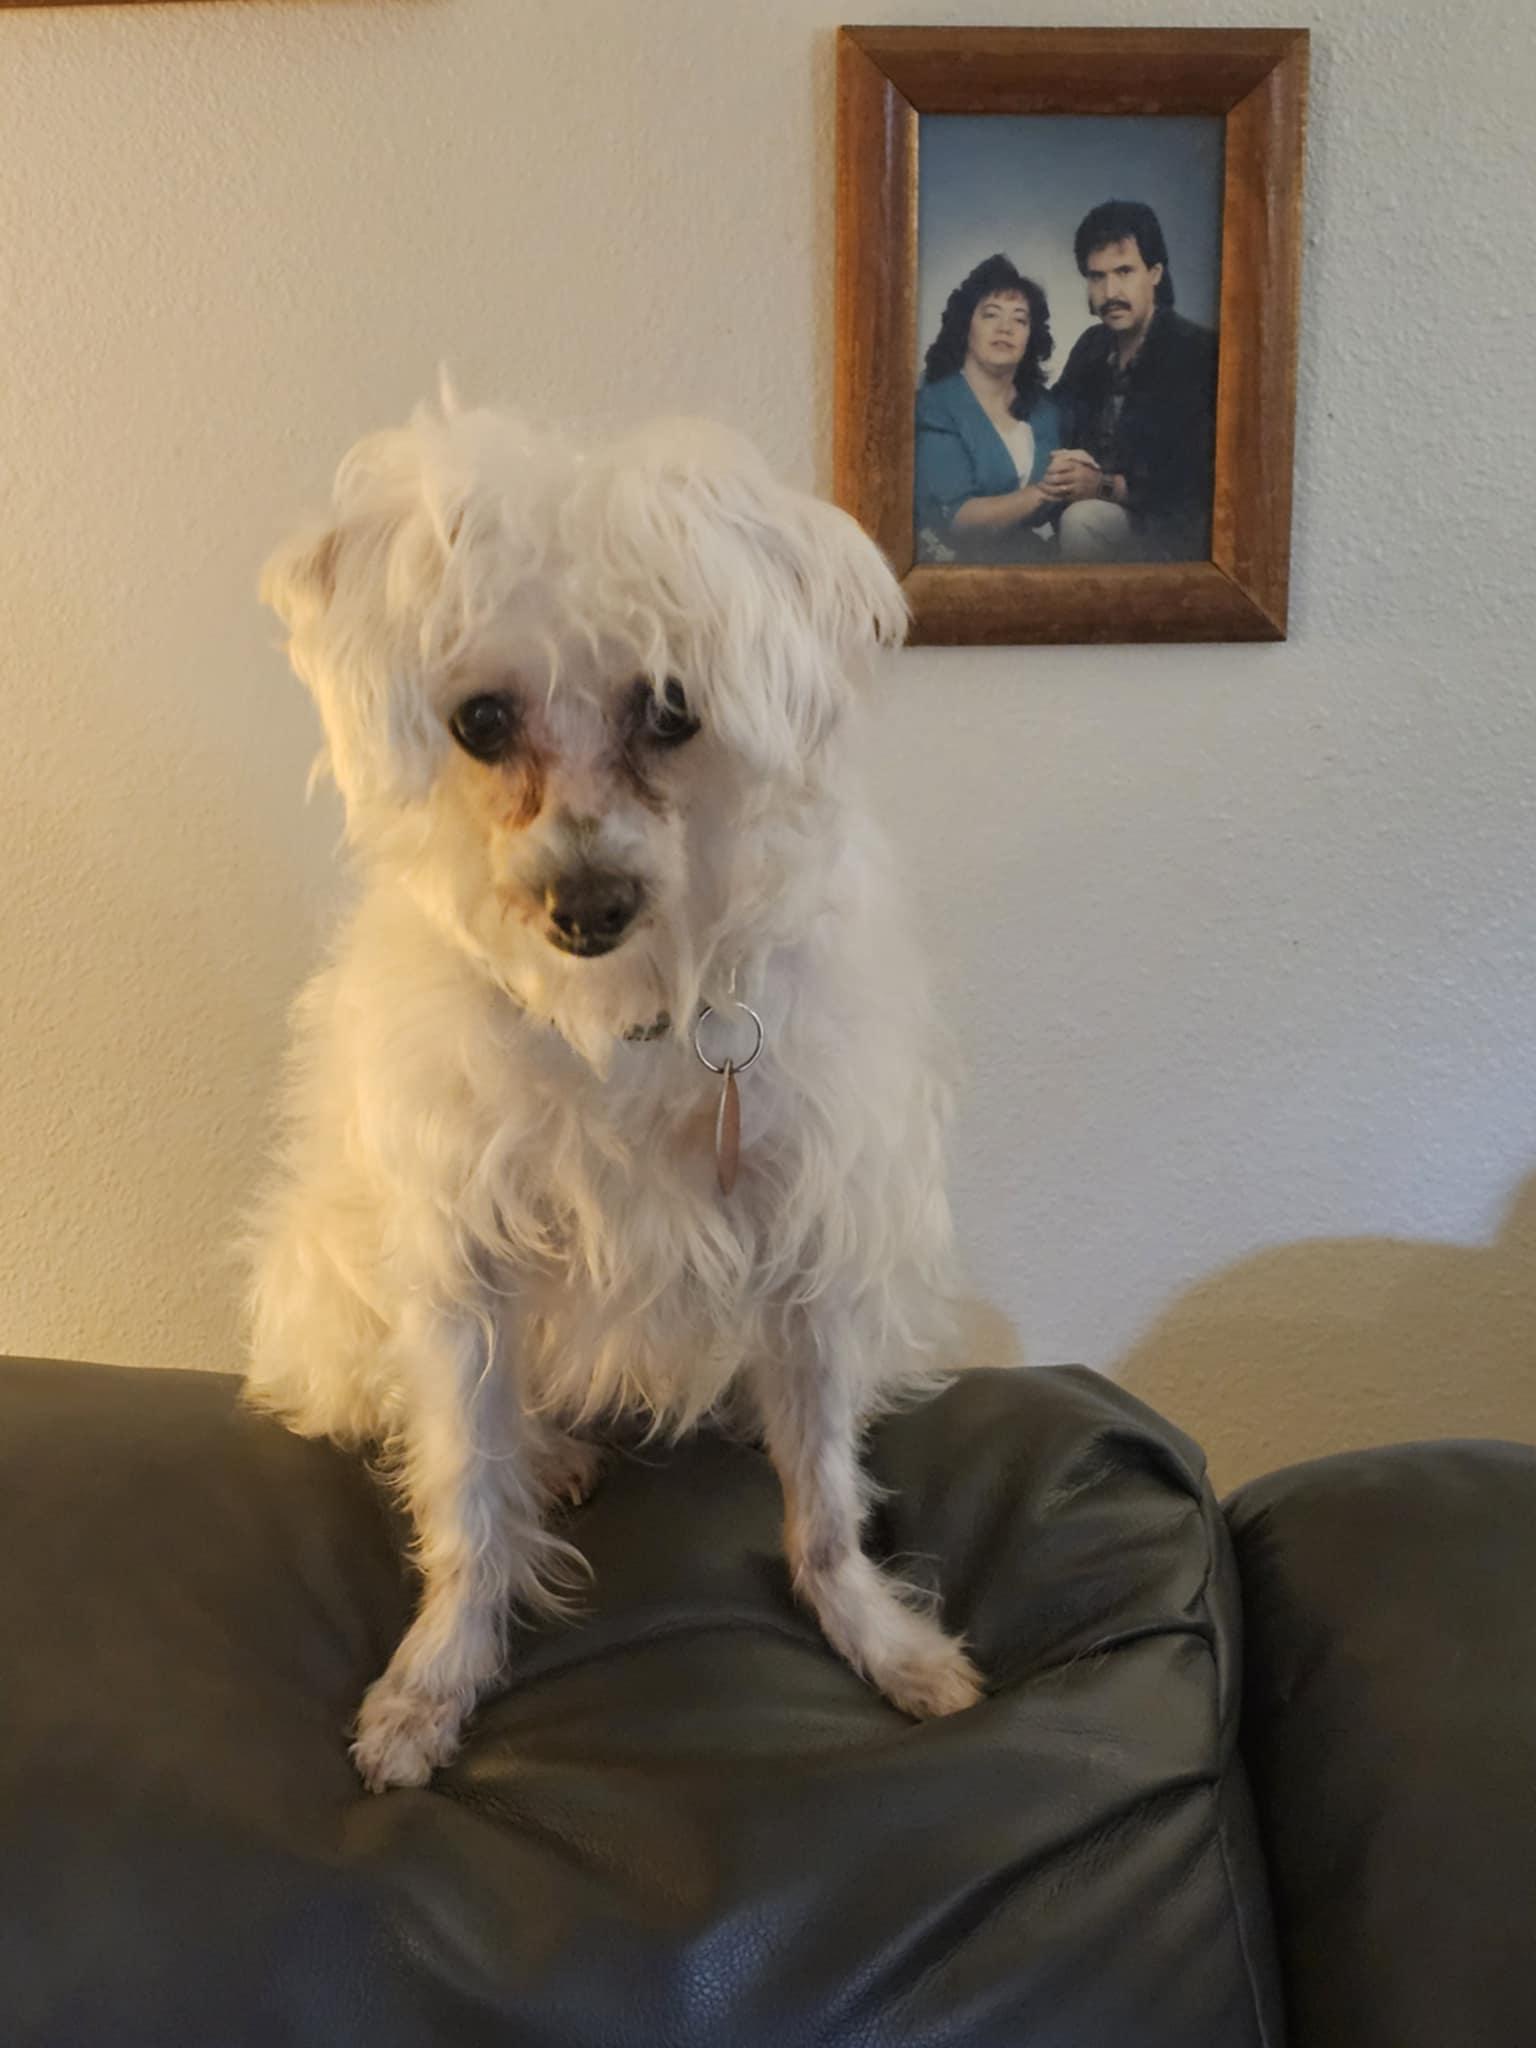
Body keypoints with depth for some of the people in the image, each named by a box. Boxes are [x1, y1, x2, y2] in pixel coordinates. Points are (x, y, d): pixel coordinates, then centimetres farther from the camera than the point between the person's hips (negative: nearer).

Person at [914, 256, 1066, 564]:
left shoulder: (1044, 406, 14)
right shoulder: (934, 407, -4)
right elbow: (954, 518, -14)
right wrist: (1036, 495, -24)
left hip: (1042, 550, 6)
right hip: (966, 557, -6)